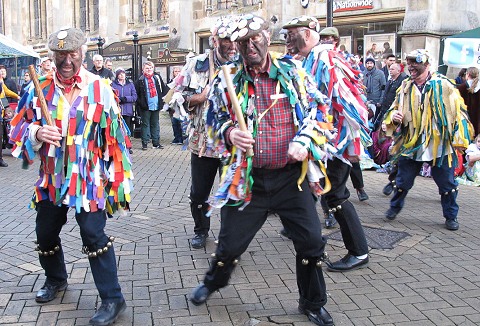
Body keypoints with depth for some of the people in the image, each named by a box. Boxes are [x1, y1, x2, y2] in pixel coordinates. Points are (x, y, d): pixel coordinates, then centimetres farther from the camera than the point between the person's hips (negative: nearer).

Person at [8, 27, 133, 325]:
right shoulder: (39, 88, 2)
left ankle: (113, 299, 4)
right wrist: (36, 132, -15)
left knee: (94, 235, -9)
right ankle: (56, 279, 45)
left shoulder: (100, 89, -8)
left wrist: (119, 181, -6)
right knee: (45, 233, 18)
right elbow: (19, 126, 9)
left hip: (88, 180, -5)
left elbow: (116, 138, -5)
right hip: (51, 179, 5)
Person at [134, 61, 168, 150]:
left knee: (155, 124, 11)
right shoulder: (140, 80, -3)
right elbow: (135, 93, -2)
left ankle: (156, 142, 18)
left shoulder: (157, 78, 6)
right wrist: (140, 102, -8)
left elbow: (165, 89, 14)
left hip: (156, 105, 3)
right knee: (145, 124, 3)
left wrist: (161, 98, 5)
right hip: (145, 106, -3)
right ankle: (145, 143, 8)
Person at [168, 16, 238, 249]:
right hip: (203, 142, 1)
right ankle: (201, 230, 38)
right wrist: (200, 98, -15)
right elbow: (176, 98, 0)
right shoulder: (197, 65, -1)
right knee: (199, 193, 14)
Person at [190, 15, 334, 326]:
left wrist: (305, 141, -9)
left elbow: (318, 107, 7)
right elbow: (215, 118, 11)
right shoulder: (227, 79, 0)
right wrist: (230, 133, -12)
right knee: (231, 242, 11)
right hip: (248, 178, 0)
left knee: (311, 241, 5)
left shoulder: (292, 71, 0)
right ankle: (214, 281, 45)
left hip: (292, 175, 1)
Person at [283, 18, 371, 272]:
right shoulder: (312, 60, 13)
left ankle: (359, 253, 4)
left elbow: (346, 101, -24)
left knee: (335, 195, -6)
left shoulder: (325, 58, -17)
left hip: (337, 140, -10)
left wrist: (353, 141, -24)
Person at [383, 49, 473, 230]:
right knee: (403, 181, 12)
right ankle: (395, 207, 35)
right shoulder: (405, 87, 6)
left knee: (447, 184, 8)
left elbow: (458, 111, -3)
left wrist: (459, 138, -8)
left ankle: (451, 216, 26)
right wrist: (394, 116, -7)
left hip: (440, 145, -2)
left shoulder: (443, 85, -5)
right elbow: (394, 109, 17)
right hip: (411, 145, 3)